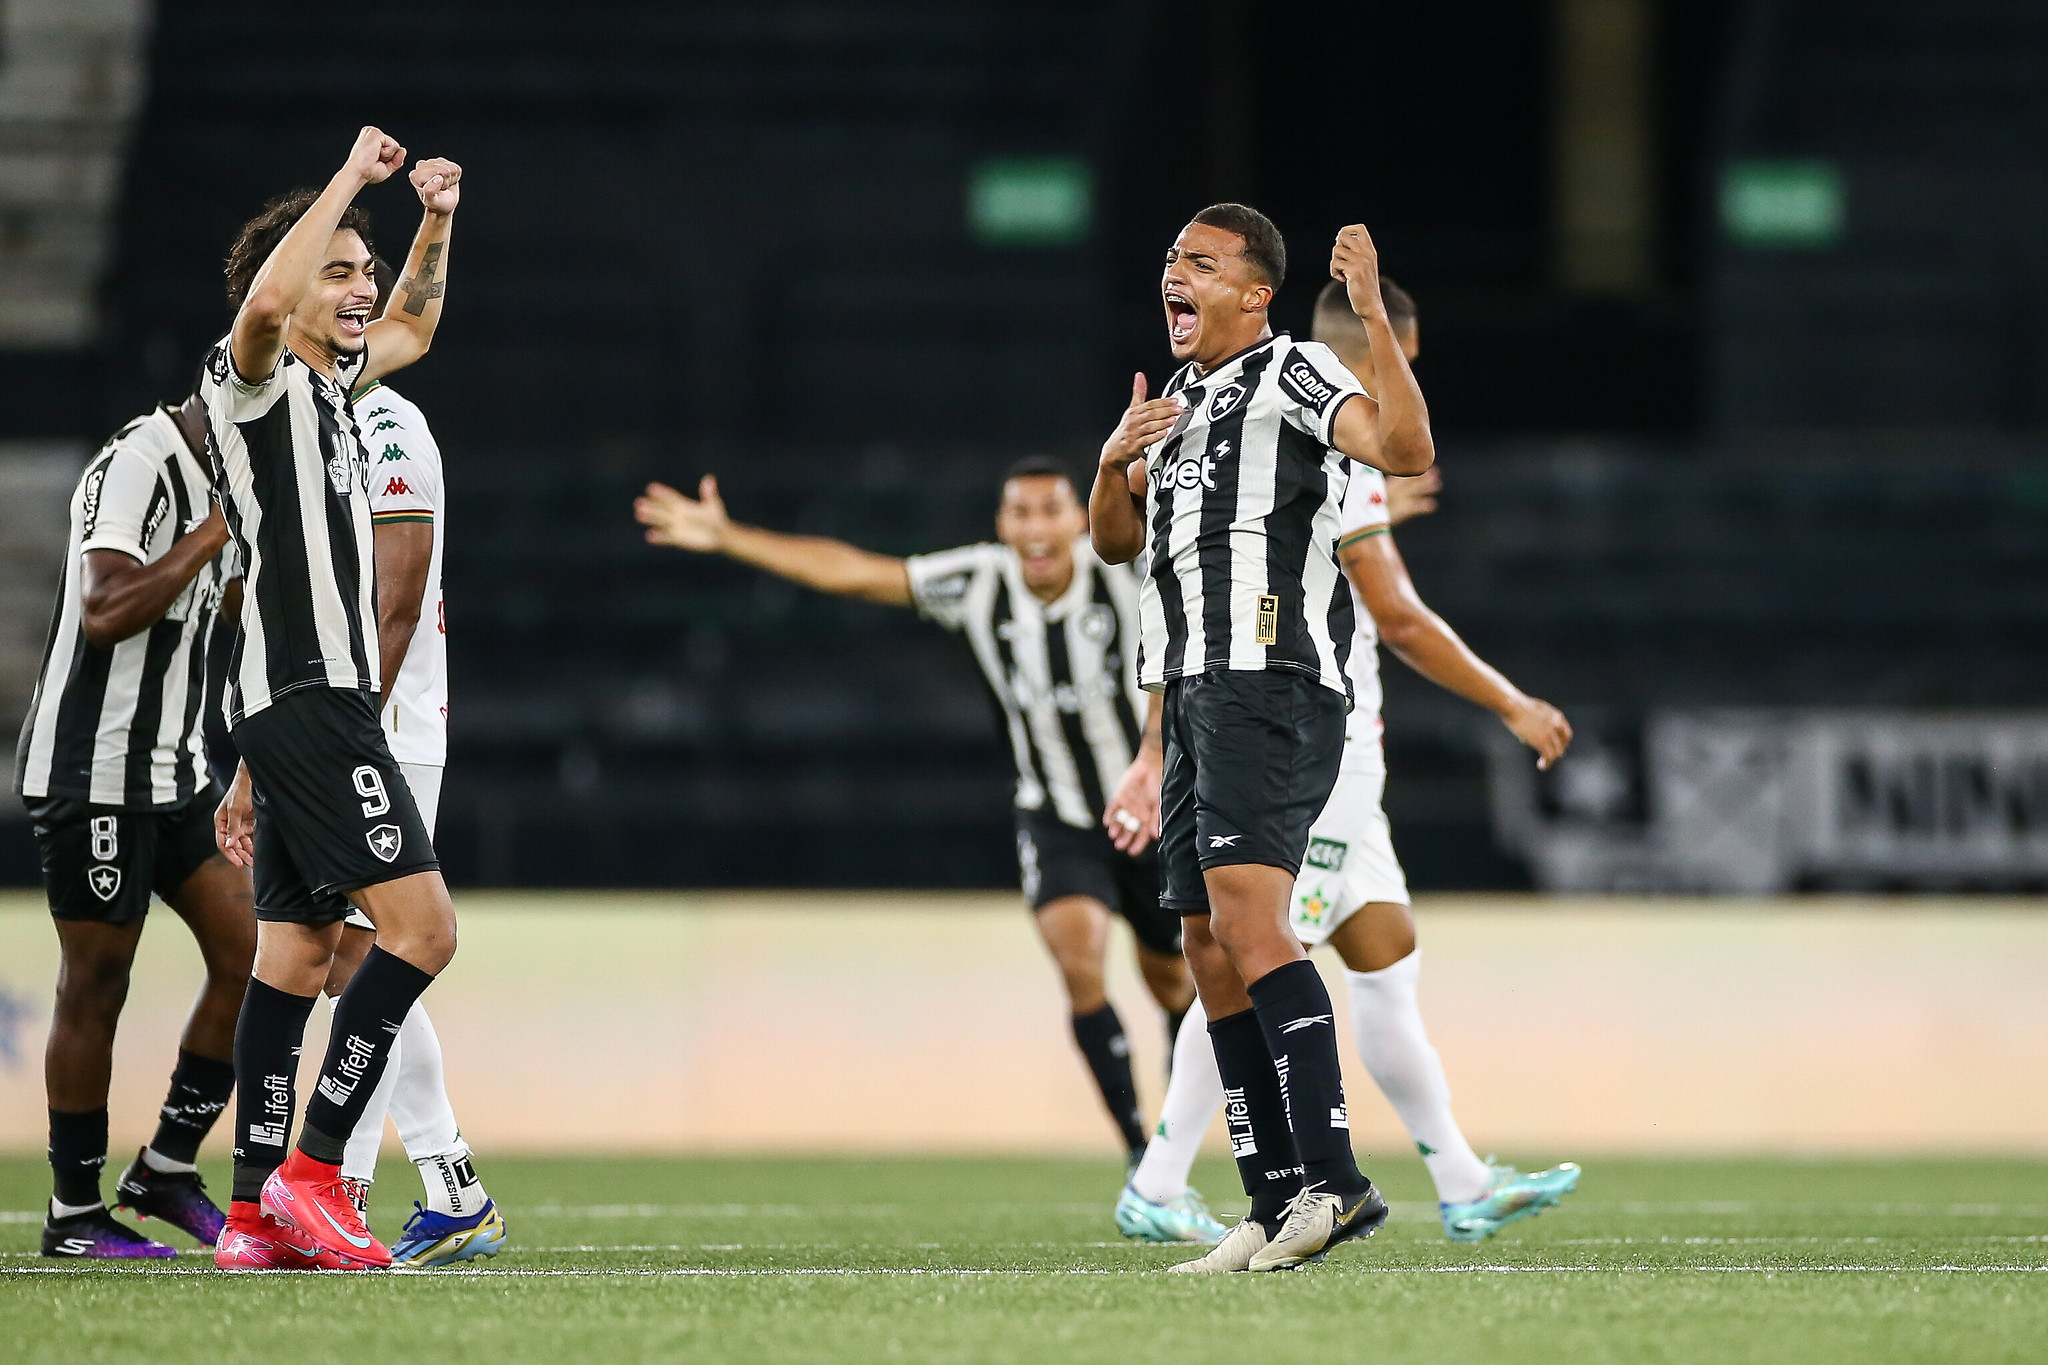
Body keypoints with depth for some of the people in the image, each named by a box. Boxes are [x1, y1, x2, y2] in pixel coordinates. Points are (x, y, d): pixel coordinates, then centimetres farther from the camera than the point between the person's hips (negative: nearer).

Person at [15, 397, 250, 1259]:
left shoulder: (213, 477, 13)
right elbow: (107, 613, -27)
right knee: (94, 989, -1)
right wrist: (215, 534, -21)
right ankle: (74, 1213, 9)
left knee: (247, 953, 3)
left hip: (172, 768, 9)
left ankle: (167, 1170, 13)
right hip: (95, 774, -9)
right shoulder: (138, 465, -17)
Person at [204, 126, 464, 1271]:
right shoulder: (254, 379, -7)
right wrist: (351, 178, -23)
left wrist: (436, 224, 24)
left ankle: (257, 1216, 6)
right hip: (309, 698, -10)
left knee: (296, 953, 7)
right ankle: (312, 1172, -15)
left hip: (321, 697, 10)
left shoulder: (328, 386, 19)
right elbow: (264, 302, -31)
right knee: (421, 926, -15)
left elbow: (411, 329, 39)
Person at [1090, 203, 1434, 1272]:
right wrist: (1117, 460, 6)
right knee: (1210, 954, 6)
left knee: (1246, 917, -23)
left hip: (1270, 686, -10)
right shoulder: (1183, 402, 23)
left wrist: (1374, 315, -28)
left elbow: (1405, 450, -21)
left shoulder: (1291, 373, -5)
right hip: (1196, 698, 10)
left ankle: (1331, 1176, -28)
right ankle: (1277, 1205, 8)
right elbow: (1115, 541, 26)